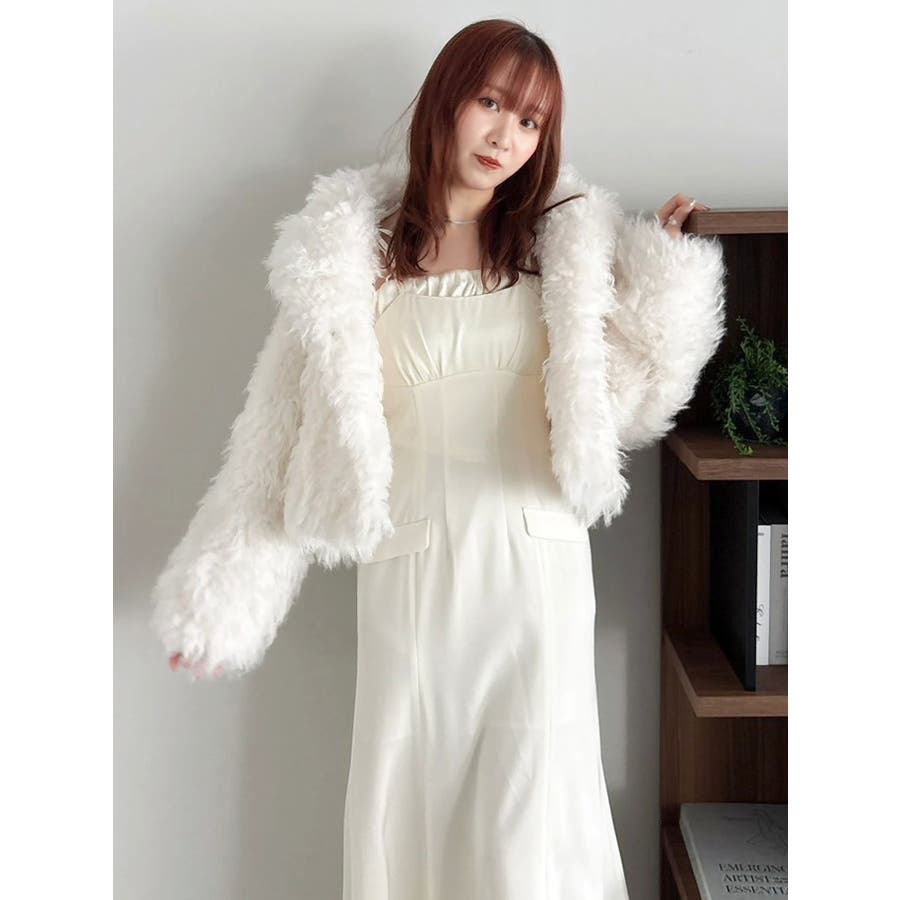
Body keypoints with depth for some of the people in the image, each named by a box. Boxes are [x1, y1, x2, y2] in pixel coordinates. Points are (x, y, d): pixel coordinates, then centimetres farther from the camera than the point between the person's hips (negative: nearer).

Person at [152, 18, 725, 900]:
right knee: (405, 799, 9)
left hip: (534, 563, 0)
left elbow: (627, 398, 3)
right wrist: (223, 598, 3)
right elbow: (289, 427, 2)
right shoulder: (352, 248, 3)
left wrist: (671, 263, 0)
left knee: (531, 813, 2)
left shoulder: (566, 240, 5)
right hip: (410, 571, 0)